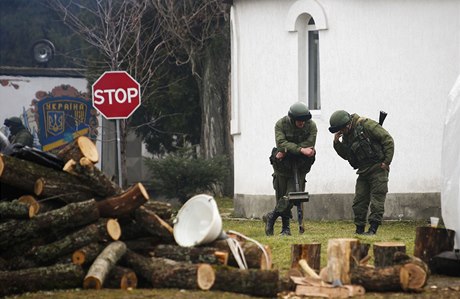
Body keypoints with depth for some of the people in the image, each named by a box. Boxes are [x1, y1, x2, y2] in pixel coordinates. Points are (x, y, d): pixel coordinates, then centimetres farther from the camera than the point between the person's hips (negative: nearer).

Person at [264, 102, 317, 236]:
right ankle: (285, 227, 12)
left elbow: (309, 144, -20)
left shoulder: (311, 126, -10)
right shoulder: (281, 124, -12)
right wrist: (300, 150, -37)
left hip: (299, 166, 0)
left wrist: (286, 151, -24)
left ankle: (272, 216, -1)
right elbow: (281, 143, -25)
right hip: (282, 164, 0)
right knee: (281, 195, 3)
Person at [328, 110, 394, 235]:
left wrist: (387, 161, -15)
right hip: (364, 171, 8)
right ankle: (359, 229, 12)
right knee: (359, 201, 5)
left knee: (377, 198, -7)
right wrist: (337, 142, -2)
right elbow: (345, 155, 15)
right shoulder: (346, 135, 10)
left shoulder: (366, 125, -14)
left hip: (378, 168, -8)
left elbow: (388, 140, -14)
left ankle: (373, 228, -9)